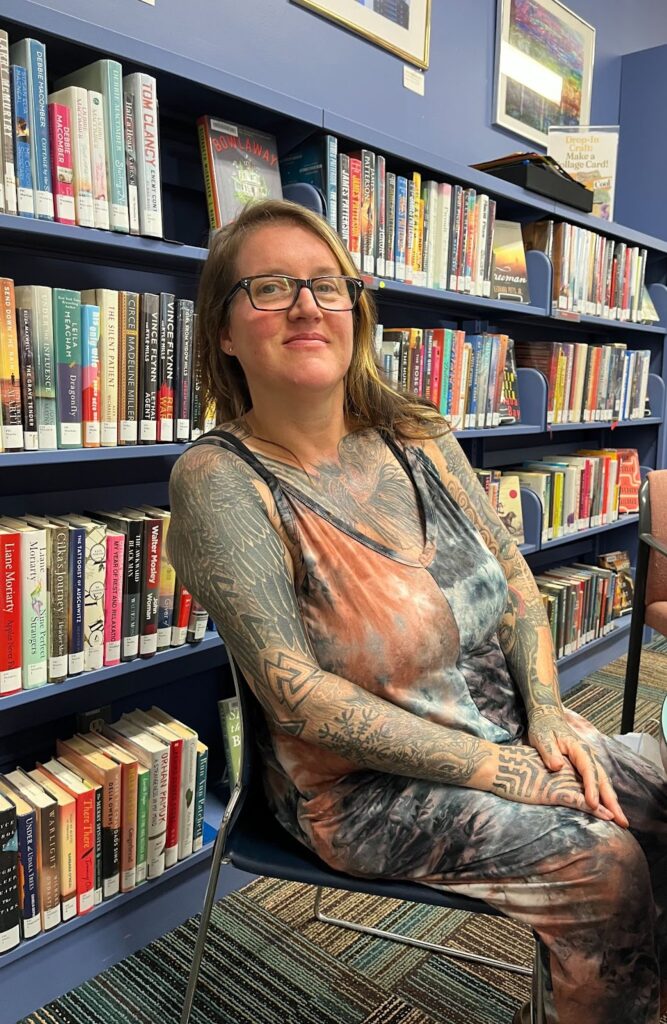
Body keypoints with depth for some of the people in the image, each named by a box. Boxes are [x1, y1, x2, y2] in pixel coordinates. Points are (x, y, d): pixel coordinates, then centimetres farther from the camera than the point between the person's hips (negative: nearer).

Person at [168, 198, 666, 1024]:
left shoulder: (418, 437, -1)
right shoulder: (218, 480, -18)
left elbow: (514, 576, 6)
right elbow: (298, 695, -21)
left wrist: (546, 712, -8)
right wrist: (498, 769, -19)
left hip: (511, 725, 6)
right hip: (365, 781, -5)